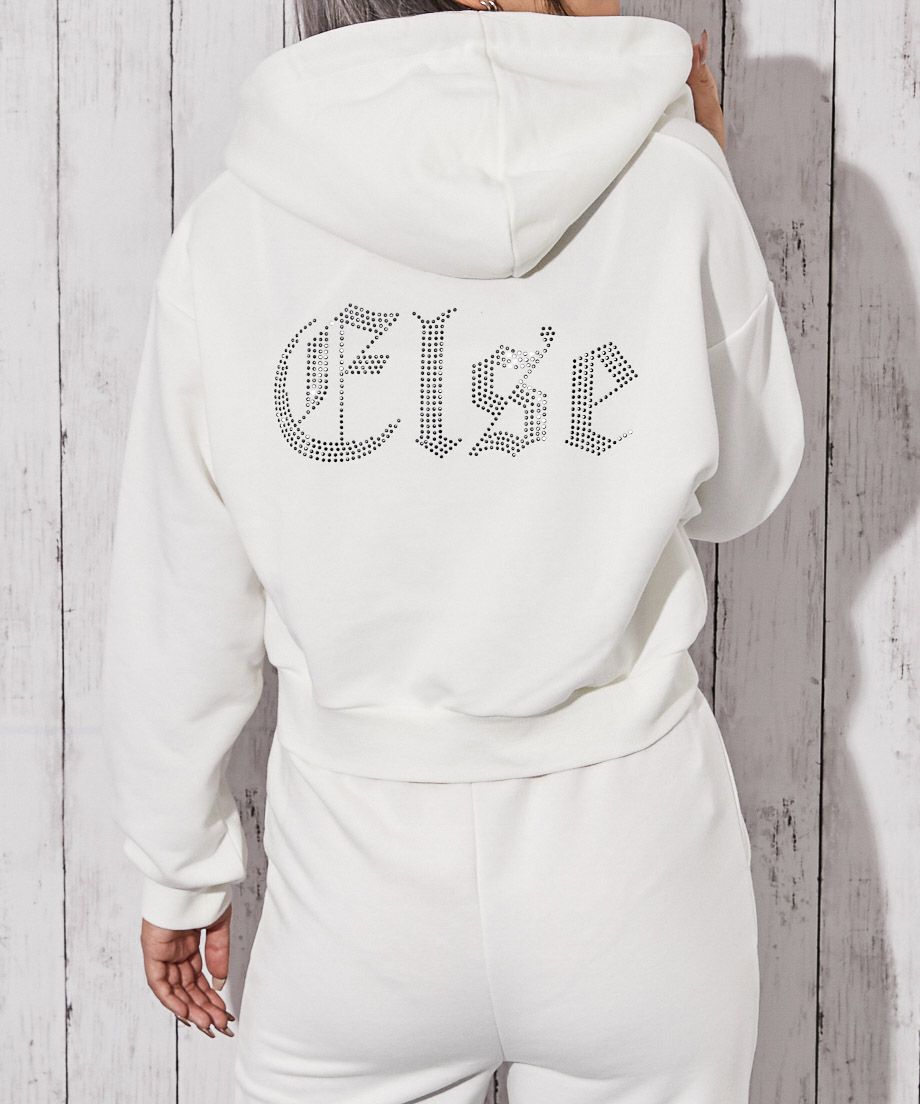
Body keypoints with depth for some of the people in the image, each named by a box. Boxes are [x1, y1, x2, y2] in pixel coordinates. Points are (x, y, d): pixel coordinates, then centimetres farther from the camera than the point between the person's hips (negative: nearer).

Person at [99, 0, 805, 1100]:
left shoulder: (231, 226, -8)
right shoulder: (673, 188, -10)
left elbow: (176, 610, -2)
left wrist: (179, 873, 12)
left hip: (361, 859, 1)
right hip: (634, 863, 0)